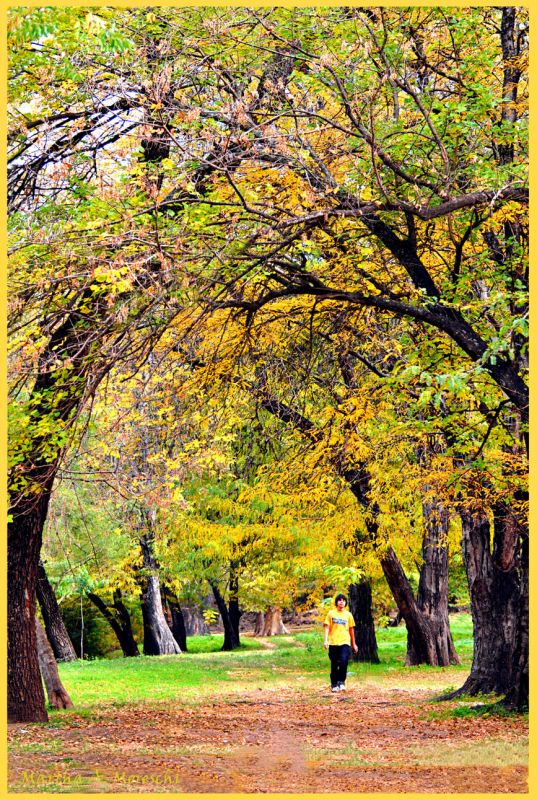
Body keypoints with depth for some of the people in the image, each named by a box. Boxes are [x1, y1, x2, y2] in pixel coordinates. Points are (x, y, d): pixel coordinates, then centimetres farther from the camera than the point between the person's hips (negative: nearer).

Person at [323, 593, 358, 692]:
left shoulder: (348, 615, 8)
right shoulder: (331, 613, 5)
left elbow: (351, 629, 14)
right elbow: (327, 627, 2)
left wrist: (354, 644, 17)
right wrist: (326, 640, -10)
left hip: (345, 642, 0)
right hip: (333, 643, 0)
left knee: (343, 661, -20)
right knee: (334, 665, 6)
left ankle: (341, 682, -4)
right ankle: (334, 685, 19)